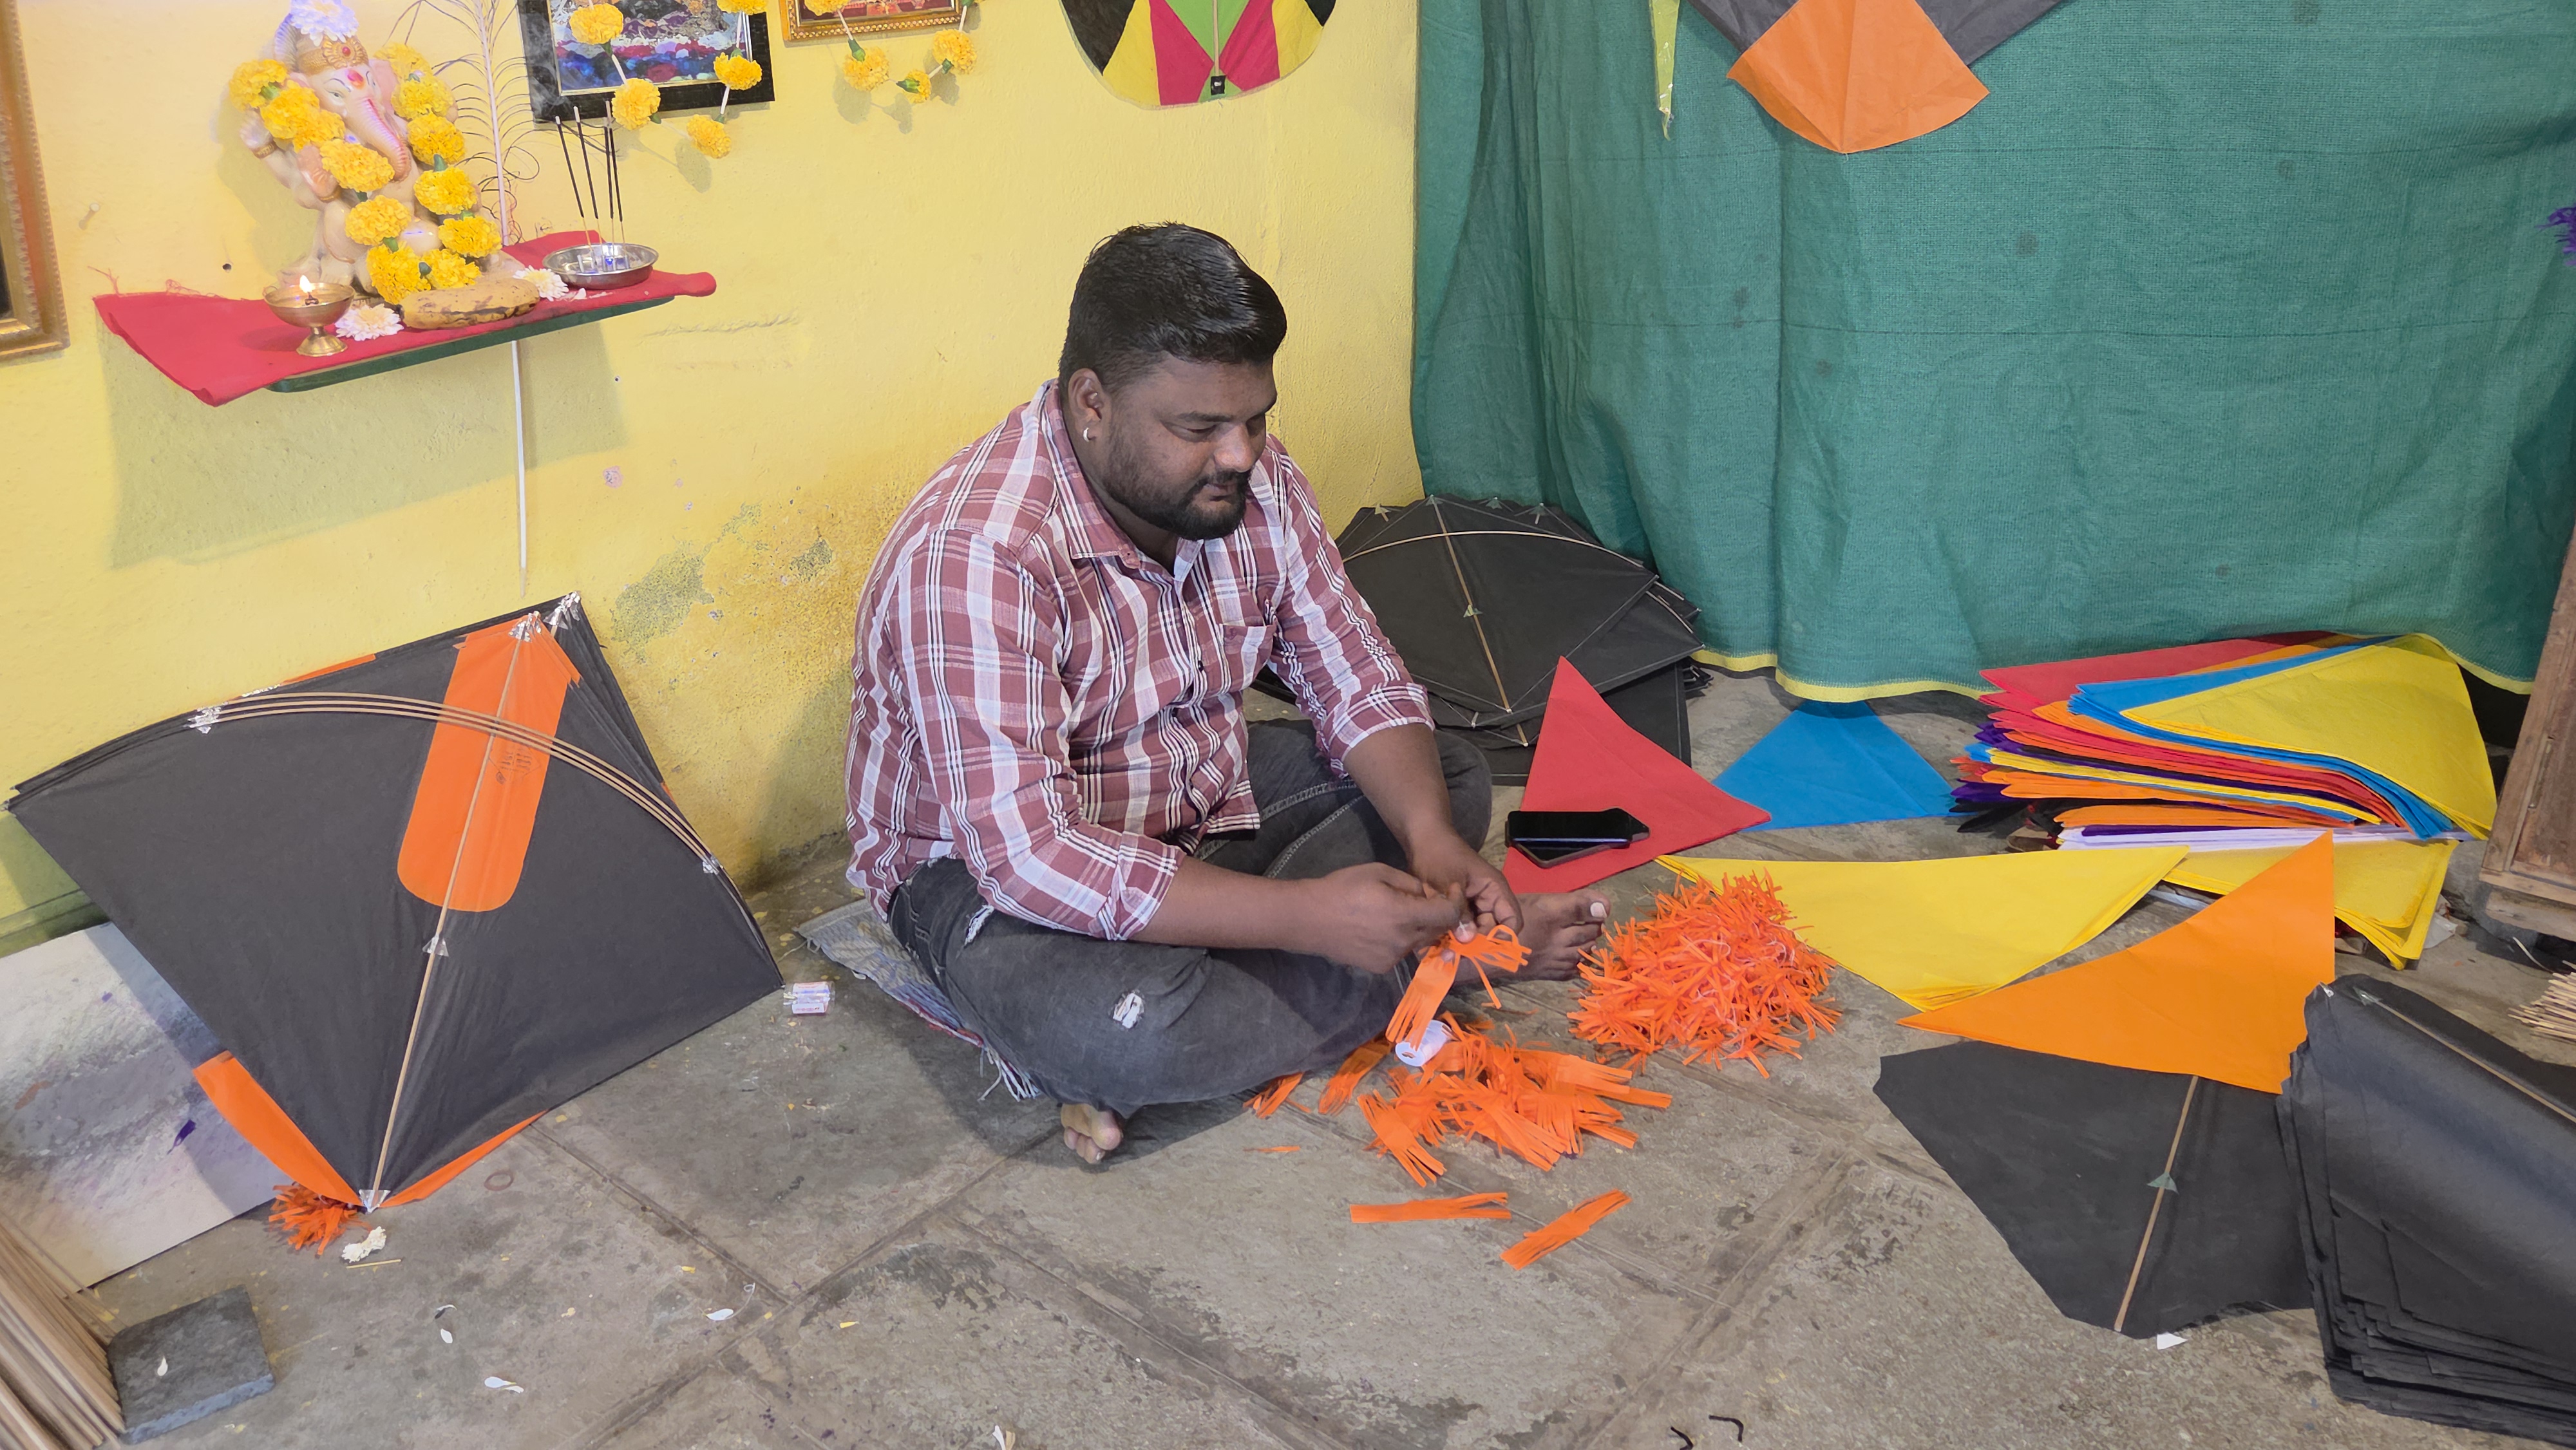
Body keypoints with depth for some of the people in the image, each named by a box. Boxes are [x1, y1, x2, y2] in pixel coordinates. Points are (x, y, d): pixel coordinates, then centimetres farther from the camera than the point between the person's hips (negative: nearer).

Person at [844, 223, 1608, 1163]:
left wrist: (1430, 838, -23)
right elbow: (1029, 855, -35)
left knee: (1451, 780, 0)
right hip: (984, 865, -7)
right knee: (1127, 1033, -36)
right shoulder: (976, 557, -31)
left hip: (1204, 795, 7)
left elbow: (1356, 681, -3)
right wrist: (1305, 915, -37)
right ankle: (1465, 948, -15)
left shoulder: (1252, 479, -9)